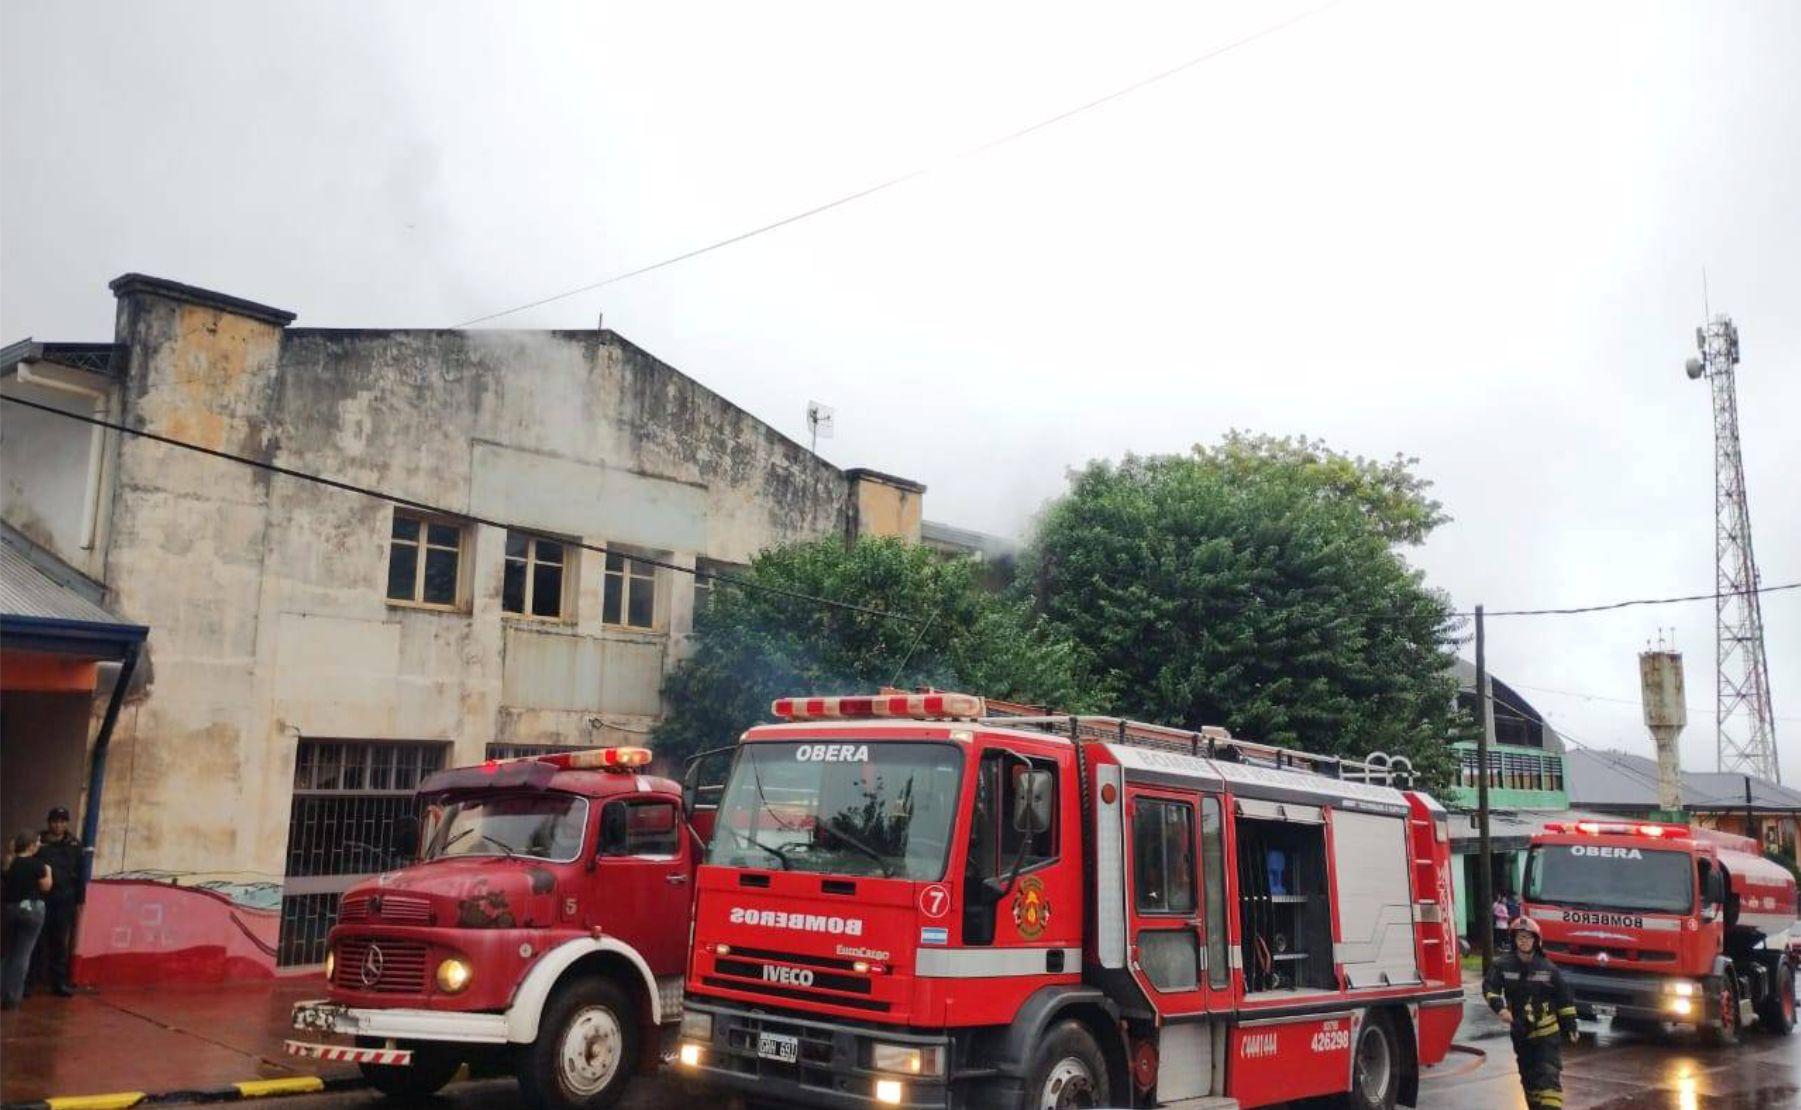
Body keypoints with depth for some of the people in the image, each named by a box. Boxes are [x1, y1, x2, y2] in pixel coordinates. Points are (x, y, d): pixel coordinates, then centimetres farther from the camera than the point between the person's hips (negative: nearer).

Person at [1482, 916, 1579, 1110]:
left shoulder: (1548, 968, -4)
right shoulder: (1503, 965, -4)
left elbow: (1564, 999, 3)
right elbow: (1489, 986, -10)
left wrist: (1570, 1026, 2)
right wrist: (1500, 1007, -26)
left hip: (1547, 1032, -2)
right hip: (1520, 1032, 2)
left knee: (1549, 1075, -11)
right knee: (1528, 1076, 14)